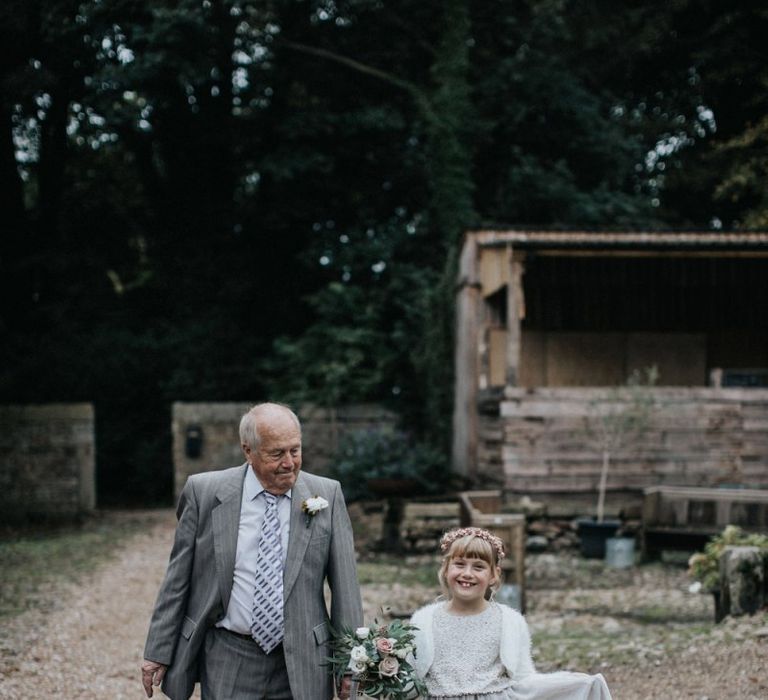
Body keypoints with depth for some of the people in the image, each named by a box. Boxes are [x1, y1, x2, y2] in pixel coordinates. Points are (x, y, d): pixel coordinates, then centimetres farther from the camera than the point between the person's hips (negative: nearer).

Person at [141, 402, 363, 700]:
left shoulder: (327, 495, -2)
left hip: (300, 665, 1)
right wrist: (158, 653, 3)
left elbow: (345, 584, -1)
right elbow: (177, 578, 3)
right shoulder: (204, 492, -3)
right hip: (228, 664, 0)